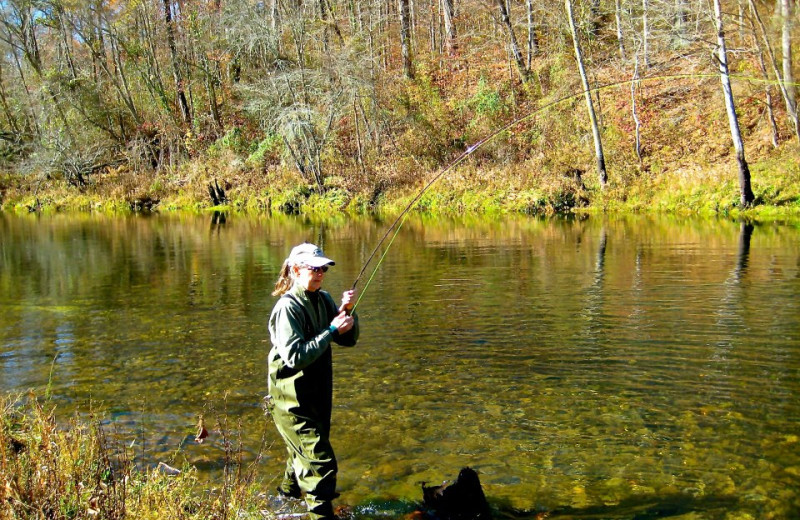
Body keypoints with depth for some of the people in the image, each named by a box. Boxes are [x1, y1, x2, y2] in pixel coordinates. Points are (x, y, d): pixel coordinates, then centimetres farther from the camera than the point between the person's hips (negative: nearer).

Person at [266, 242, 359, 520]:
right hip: (293, 401, -8)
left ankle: (290, 490, 51)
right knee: (320, 462, -10)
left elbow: (349, 340, 5)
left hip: (318, 395, 9)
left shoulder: (323, 299, 2)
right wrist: (332, 330, -28)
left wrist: (347, 311, -13)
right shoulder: (287, 307, -21)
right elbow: (294, 357, -29)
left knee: (305, 451, 27)